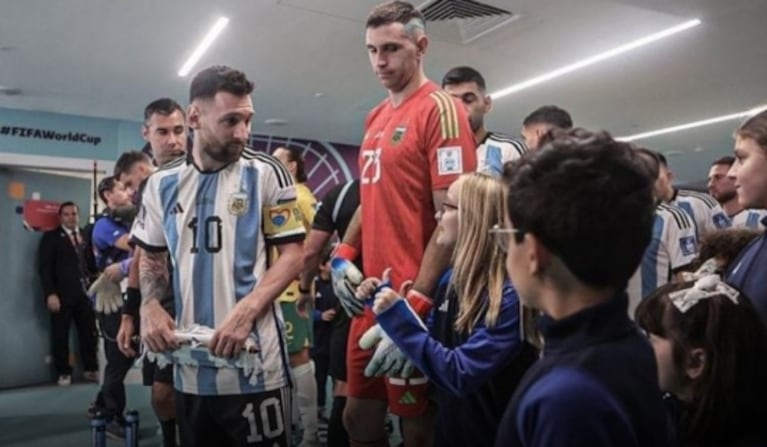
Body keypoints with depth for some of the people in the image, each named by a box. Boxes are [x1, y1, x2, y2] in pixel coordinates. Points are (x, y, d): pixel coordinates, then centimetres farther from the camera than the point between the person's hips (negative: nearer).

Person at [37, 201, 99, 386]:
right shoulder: (51, 237, 5)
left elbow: (91, 262, 11)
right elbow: (44, 268, -2)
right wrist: (50, 293, -13)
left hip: (85, 293, 2)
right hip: (61, 295, -2)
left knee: (89, 333, 3)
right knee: (60, 335, 3)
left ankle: (90, 369, 14)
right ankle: (63, 373, 14)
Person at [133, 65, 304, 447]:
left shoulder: (266, 174, -3)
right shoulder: (162, 185, 8)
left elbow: (292, 255, -5)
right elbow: (151, 258, 18)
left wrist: (245, 312, -18)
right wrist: (150, 307, -2)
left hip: (255, 363, -3)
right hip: (189, 366, 4)